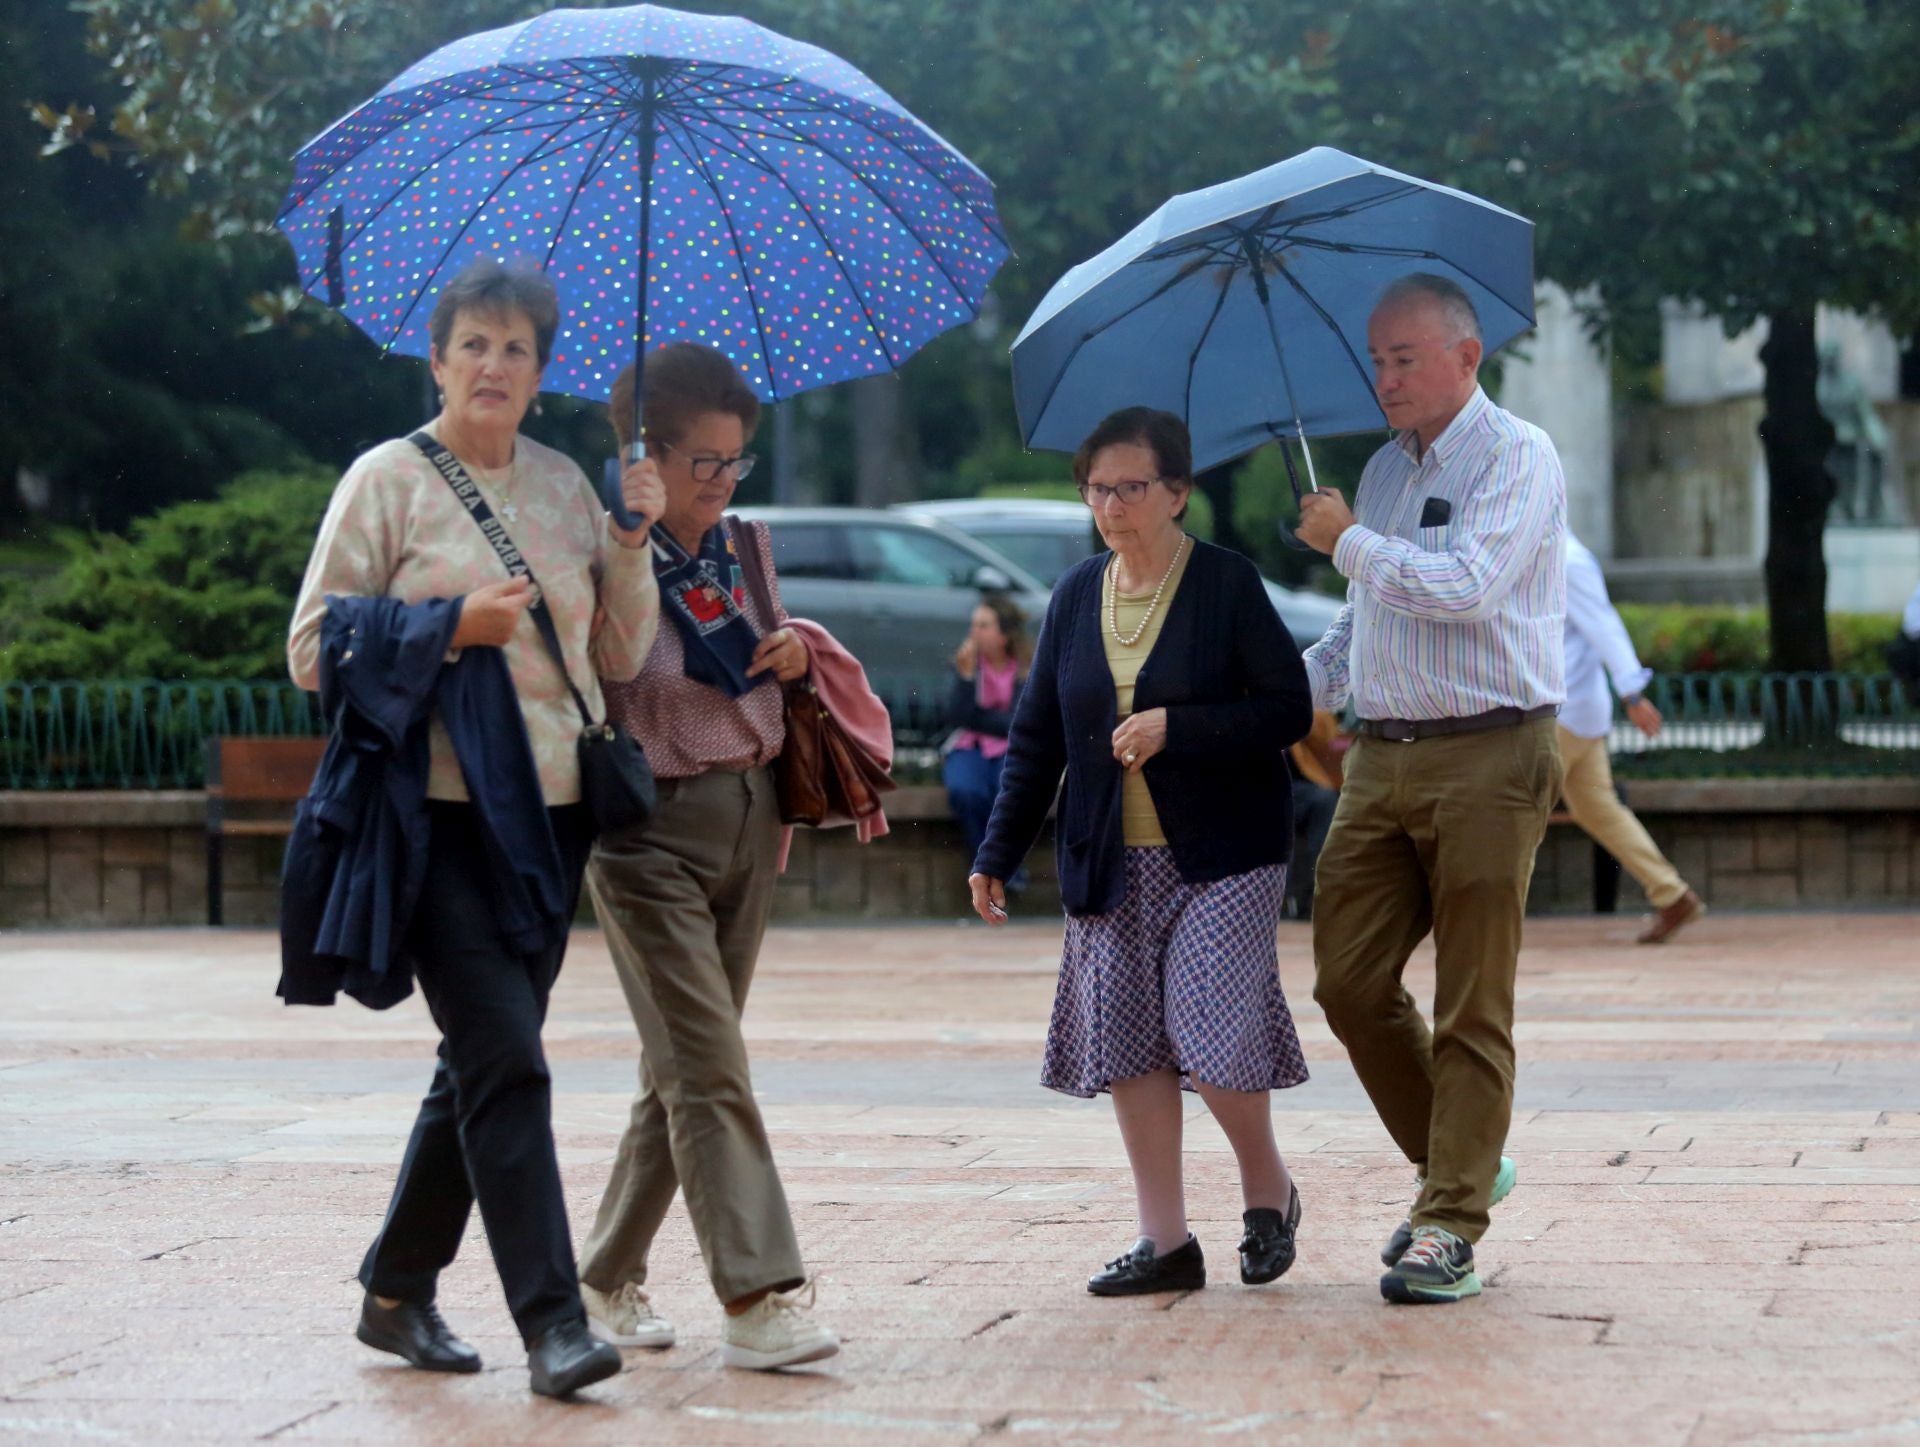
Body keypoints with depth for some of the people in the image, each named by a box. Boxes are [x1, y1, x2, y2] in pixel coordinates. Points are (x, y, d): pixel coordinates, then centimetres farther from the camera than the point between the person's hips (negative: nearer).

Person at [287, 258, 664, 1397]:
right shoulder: (388, 480, 0)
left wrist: (631, 544, -1)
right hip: (442, 810, -5)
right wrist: (449, 627, -15)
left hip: (554, 811, 6)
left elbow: (621, 657, 13)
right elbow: (315, 650, -4)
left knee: (482, 1061, 11)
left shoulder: (563, 483, 13)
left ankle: (398, 1290, 26)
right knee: (506, 1059, -13)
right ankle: (553, 1322, -13)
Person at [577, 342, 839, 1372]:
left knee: (682, 1069, 11)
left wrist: (792, 655, 2)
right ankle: (758, 1299, -15)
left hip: (749, 818, 7)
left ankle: (608, 1279, 22)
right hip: (650, 829, -7)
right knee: (709, 1068, -13)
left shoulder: (747, 549, 11)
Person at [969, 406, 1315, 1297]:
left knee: (1206, 1027, -12)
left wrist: (1175, 728, -18)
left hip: (1221, 855, -5)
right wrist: (998, 853, 8)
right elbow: (1036, 736, 13)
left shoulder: (1227, 585, -4)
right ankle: (1165, 1241, 8)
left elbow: (1288, 710, -8)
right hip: (1111, 864, 5)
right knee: (1125, 1038, 0)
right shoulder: (1076, 596, 10)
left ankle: (1268, 1190, 15)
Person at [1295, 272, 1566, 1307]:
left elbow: (1467, 587, -20)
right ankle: (1458, 1167, 20)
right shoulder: (1384, 470, 19)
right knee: (1349, 981, 3)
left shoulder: (1515, 457, -5)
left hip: (1486, 762, -7)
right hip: (1381, 759, 7)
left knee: (1470, 1007, -4)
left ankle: (1452, 1225, 0)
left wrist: (1349, 543, -7)